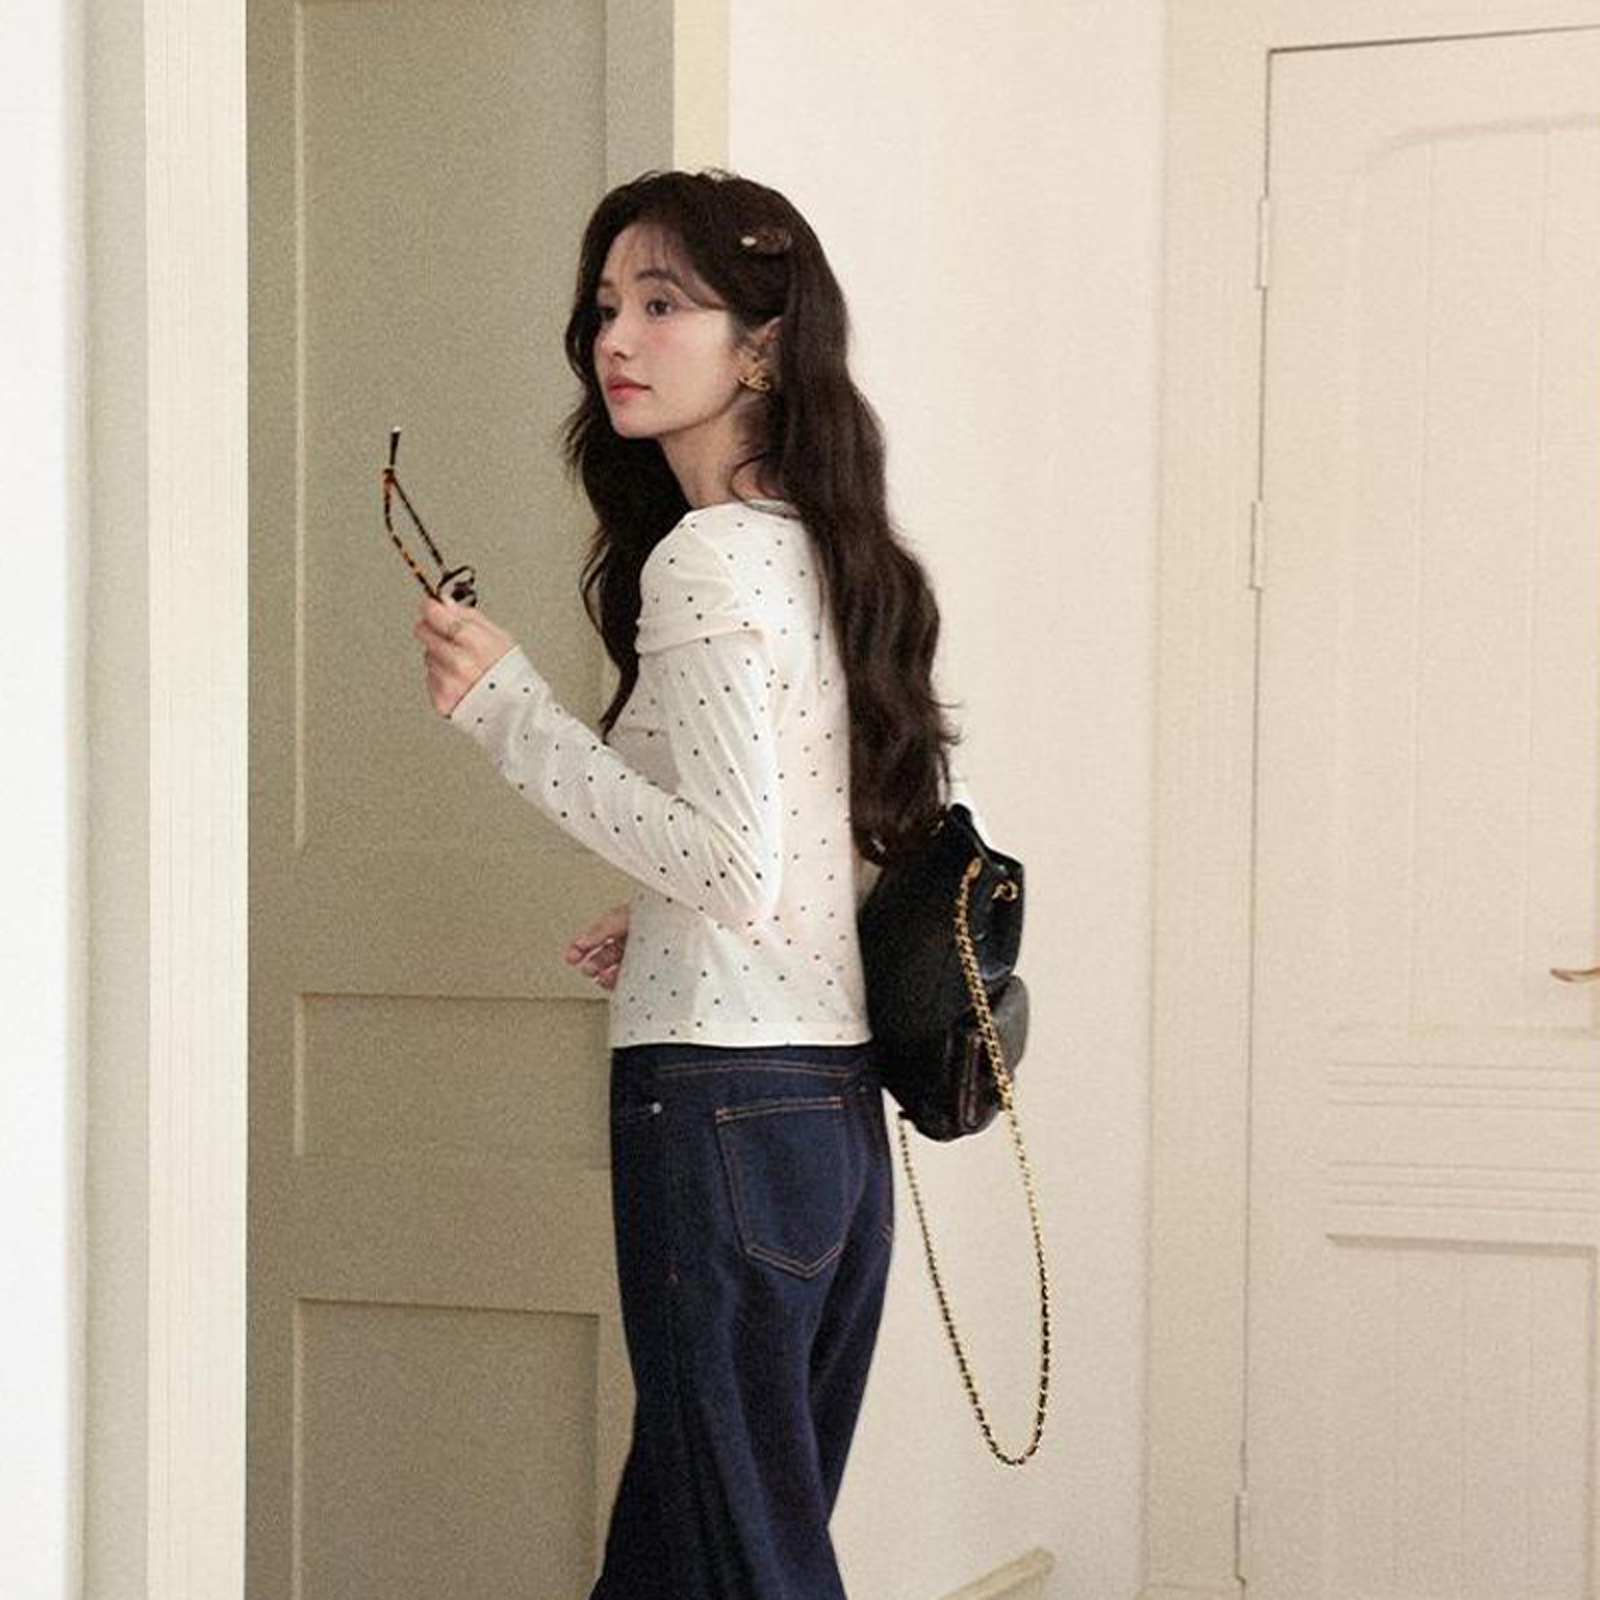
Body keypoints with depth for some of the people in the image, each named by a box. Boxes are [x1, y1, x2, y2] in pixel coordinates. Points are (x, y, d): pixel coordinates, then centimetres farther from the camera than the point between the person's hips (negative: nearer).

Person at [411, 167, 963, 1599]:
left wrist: (513, 713, -15)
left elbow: (743, 866, -20)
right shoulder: (818, 547, 14)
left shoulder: (704, 555, -12)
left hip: (724, 1093, -9)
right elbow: (845, 856, 19)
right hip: (843, 1107, 9)